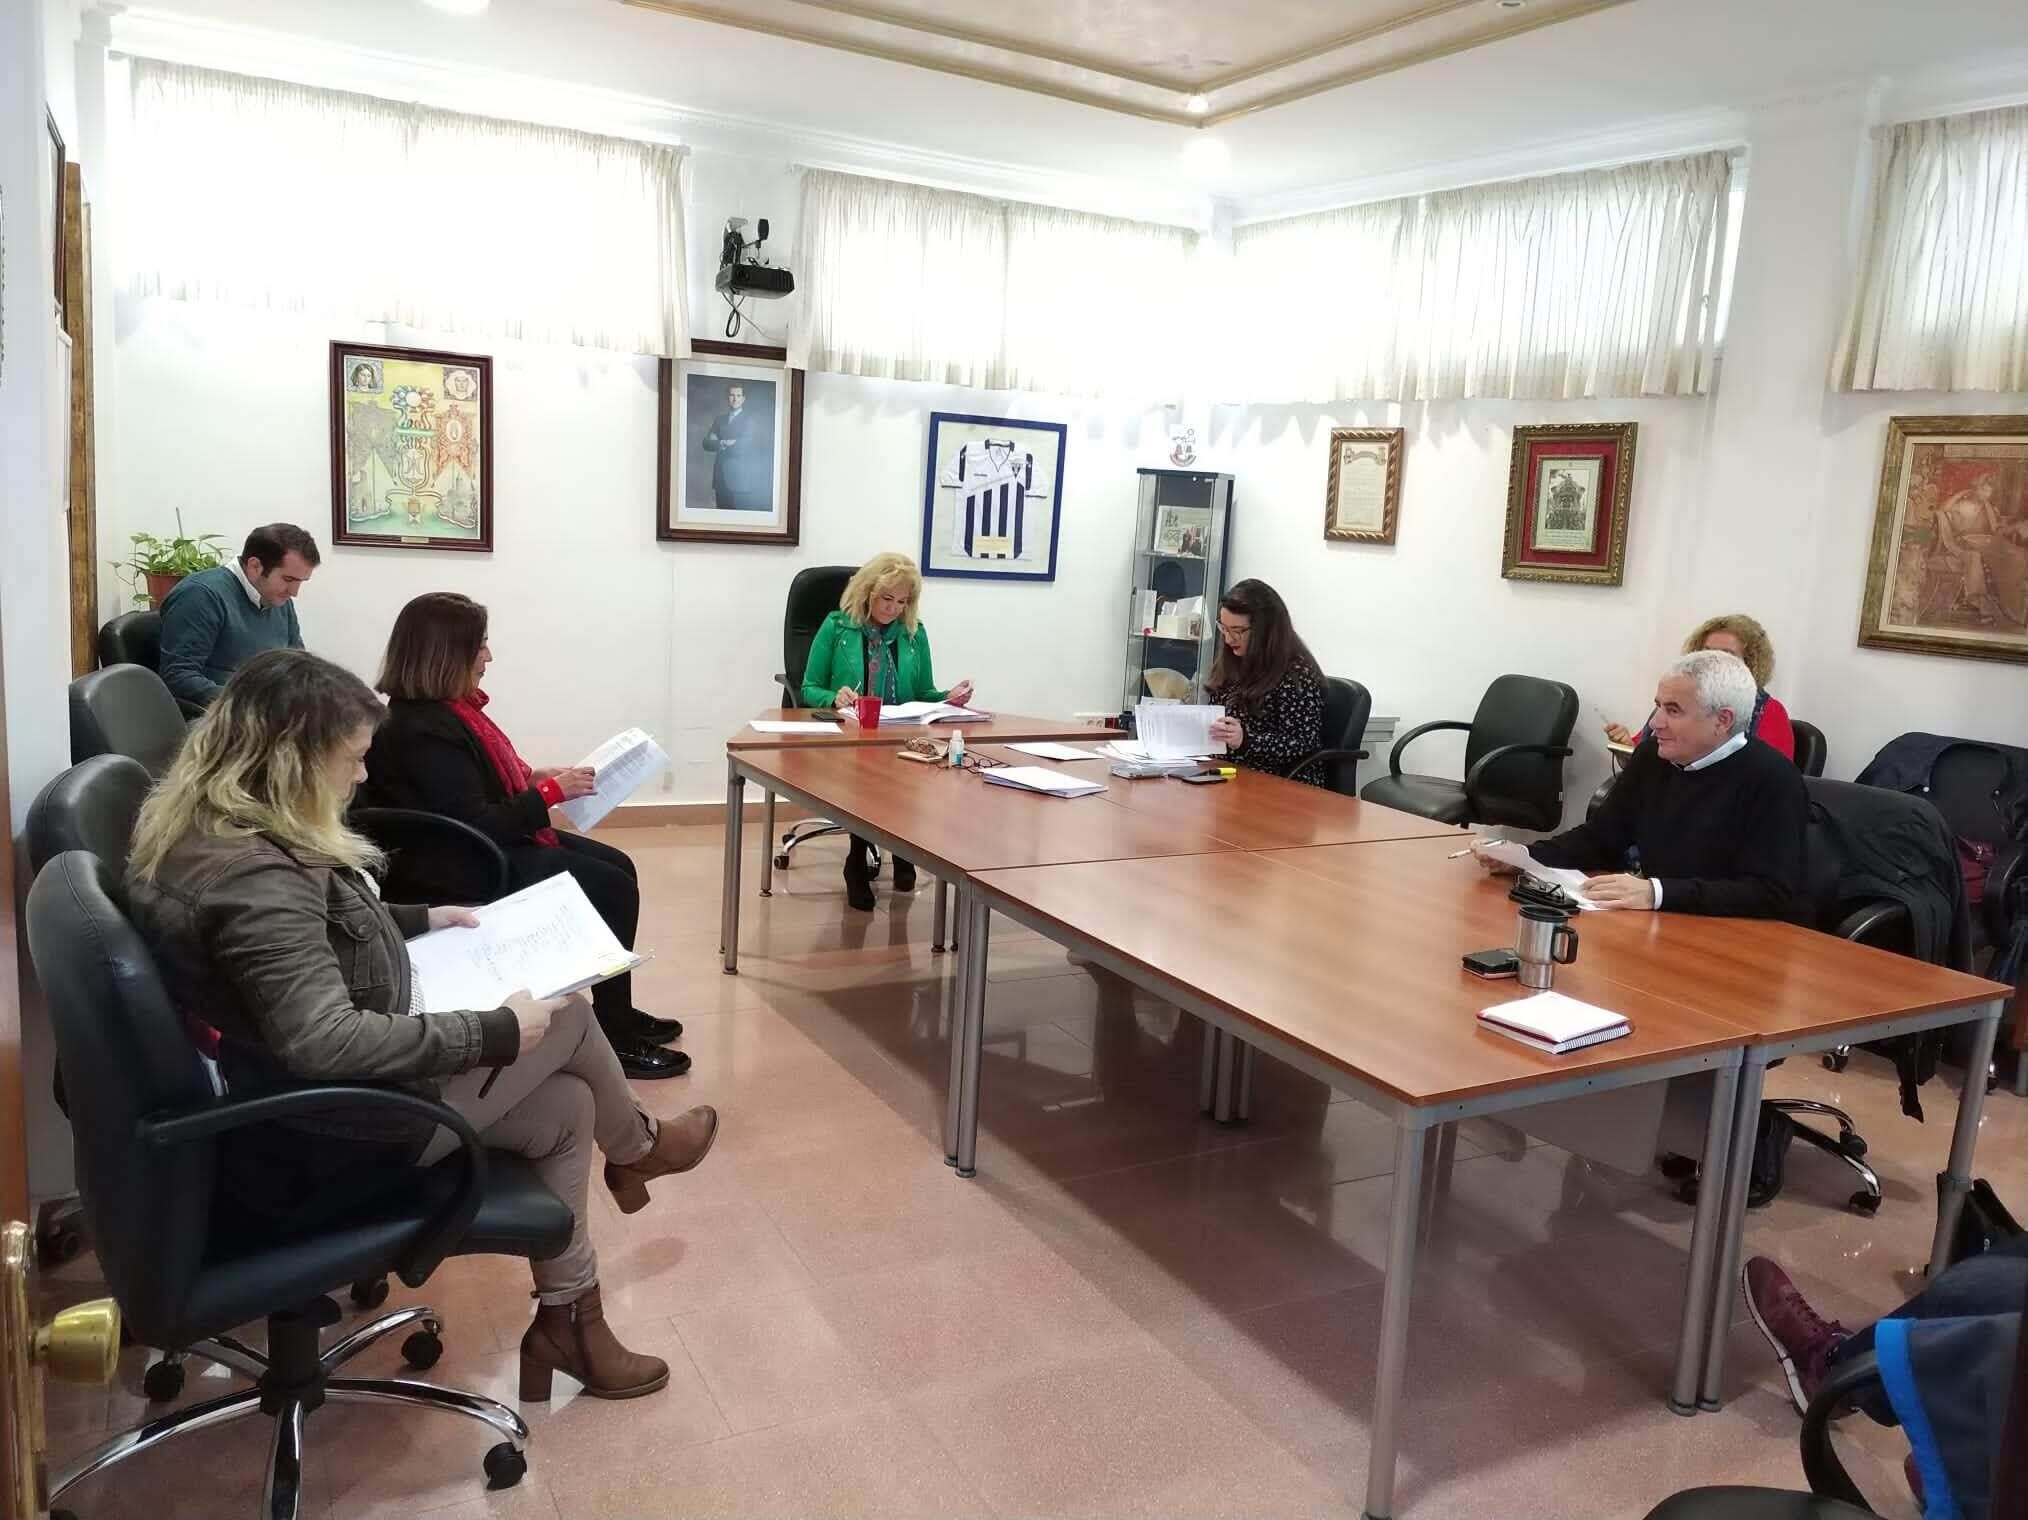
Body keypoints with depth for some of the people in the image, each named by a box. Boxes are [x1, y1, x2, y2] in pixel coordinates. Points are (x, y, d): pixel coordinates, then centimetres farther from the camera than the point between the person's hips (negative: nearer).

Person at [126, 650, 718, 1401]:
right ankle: (636, 1148, 34)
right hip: (318, 1149, -10)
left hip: (285, 1112, 10)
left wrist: (418, 920, 22)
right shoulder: (253, 878, -31)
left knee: (565, 1108, 14)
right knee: (565, 1017, 2)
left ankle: (567, 1323, 27)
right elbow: (328, 1042, -36)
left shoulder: (206, 830, 3)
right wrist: (495, 1031, -26)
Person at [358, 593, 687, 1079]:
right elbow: (477, 827, -27)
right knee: (613, 890, -13)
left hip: (492, 846, 11)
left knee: (617, 867, 10)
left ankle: (617, 1013, 16)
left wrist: (533, 778, 1)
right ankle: (613, 1037, -1)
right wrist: (550, 791, -19)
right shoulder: (424, 730, -24)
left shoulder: (445, 708, 6)